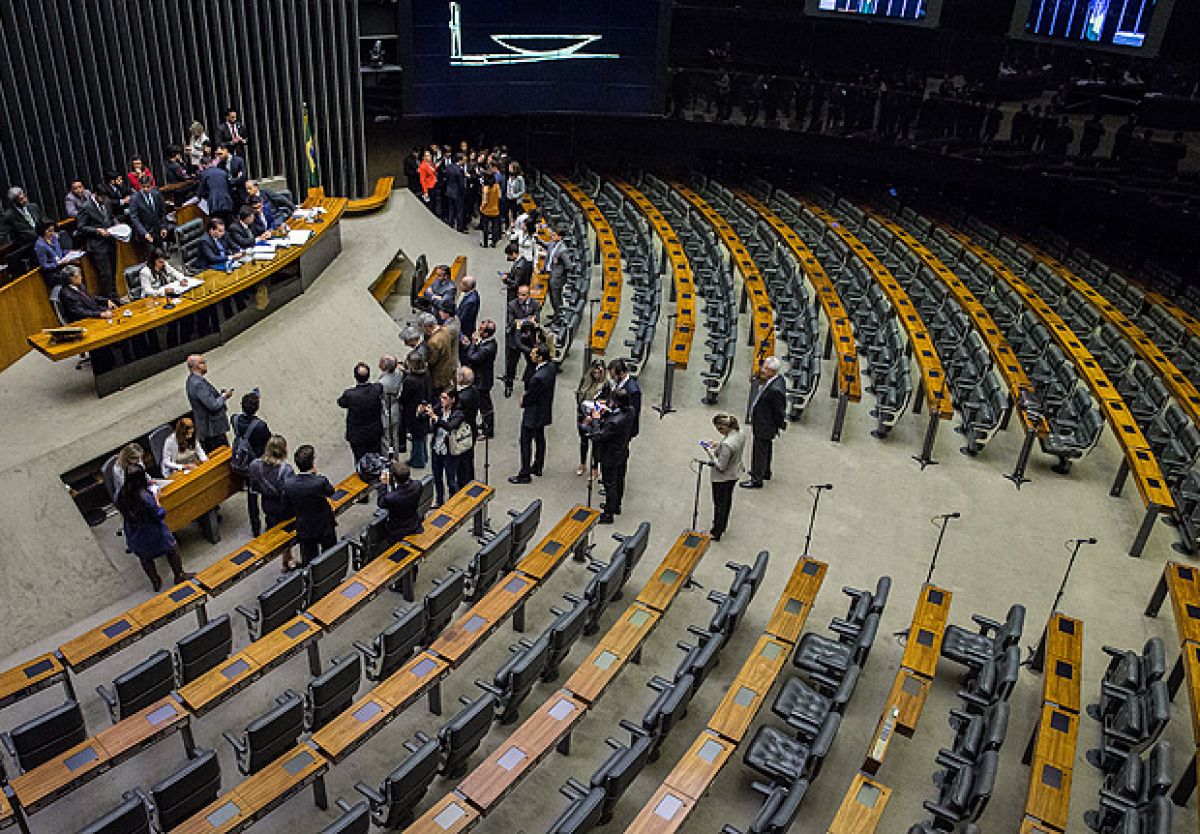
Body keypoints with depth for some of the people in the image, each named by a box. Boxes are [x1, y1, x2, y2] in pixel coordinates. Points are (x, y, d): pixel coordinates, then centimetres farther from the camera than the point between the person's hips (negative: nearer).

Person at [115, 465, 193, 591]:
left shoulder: (121, 495, -16)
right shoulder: (145, 497, -35)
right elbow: (160, 515, -28)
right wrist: (156, 500, -12)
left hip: (135, 537, 6)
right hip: (152, 534, -6)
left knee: (145, 558, 27)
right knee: (172, 549, 20)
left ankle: (155, 583, 44)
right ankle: (179, 576, 36)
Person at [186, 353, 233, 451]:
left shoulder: (193, 380, 10)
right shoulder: (197, 384, -23)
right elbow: (213, 405, -24)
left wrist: (220, 393, 7)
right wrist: (224, 395, -9)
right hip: (213, 430, -11)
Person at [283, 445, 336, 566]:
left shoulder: (288, 484, -20)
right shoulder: (321, 482, -32)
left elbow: (288, 504, -5)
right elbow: (331, 492, -10)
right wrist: (318, 474, -11)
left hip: (303, 528, 3)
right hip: (325, 527, -2)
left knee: (308, 562, 20)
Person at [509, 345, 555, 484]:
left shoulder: (538, 377, -34)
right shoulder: (550, 367, -5)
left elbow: (530, 396, -21)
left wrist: (523, 401, -1)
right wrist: (526, 395, 4)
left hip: (533, 413, -9)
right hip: (544, 410, 9)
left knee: (526, 442, 2)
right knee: (540, 439, 22)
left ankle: (525, 474, 9)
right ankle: (538, 467, 37)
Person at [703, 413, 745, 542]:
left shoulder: (726, 444, -39)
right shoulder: (740, 433, -12)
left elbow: (721, 466, -30)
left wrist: (711, 453, -20)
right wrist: (718, 445, -3)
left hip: (722, 478, -8)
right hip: (735, 473, 8)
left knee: (719, 504, 12)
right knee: (727, 500, 28)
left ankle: (716, 533, 31)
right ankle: (723, 524, 50)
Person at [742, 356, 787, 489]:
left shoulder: (775, 389, -34)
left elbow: (779, 411, -23)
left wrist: (780, 426, -10)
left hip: (764, 426, -10)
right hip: (762, 423, 10)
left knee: (759, 451, 5)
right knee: (765, 449, 27)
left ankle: (756, 479, 19)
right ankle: (765, 472, 46)